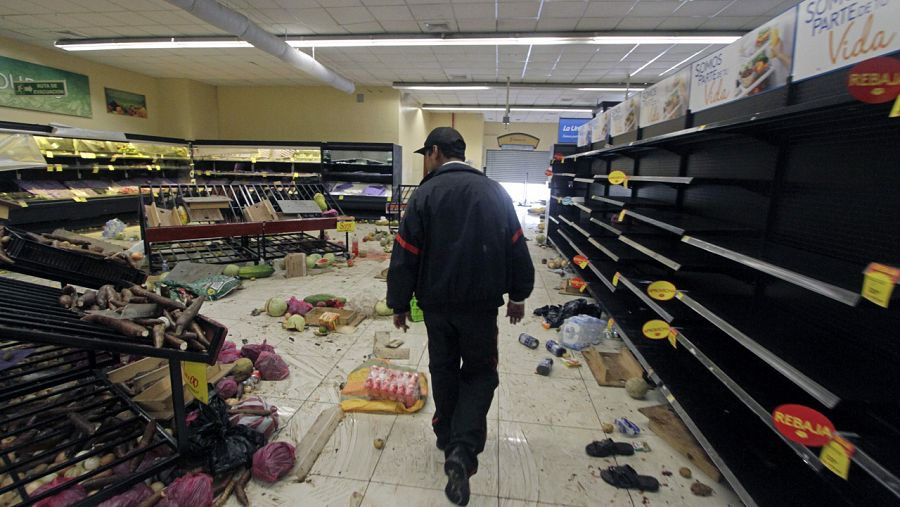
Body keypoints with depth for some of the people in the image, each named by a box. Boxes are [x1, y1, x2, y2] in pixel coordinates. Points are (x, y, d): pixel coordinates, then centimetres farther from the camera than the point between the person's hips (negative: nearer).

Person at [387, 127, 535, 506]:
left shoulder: (426, 193, -7)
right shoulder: (495, 192, 1)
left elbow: (406, 255, -9)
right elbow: (517, 248, 5)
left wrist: (399, 304, 2)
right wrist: (518, 295, 15)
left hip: (437, 303, 0)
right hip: (482, 303, 1)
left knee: (443, 370, 19)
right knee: (480, 373, 15)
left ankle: (447, 436, 35)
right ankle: (463, 449, 0)